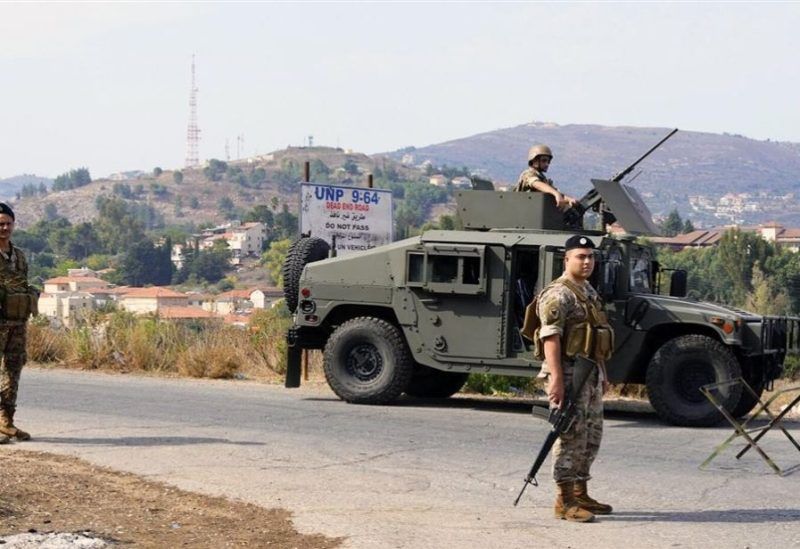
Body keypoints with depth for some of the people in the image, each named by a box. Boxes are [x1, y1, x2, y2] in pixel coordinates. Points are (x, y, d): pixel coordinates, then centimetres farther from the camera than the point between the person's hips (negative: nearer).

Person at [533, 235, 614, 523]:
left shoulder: (590, 292, 17)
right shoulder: (558, 294, -13)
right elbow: (550, 337, -21)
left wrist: (603, 374, 22)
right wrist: (556, 378, -27)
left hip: (591, 373, 10)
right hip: (568, 372, -10)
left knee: (591, 435, 13)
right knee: (572, 435, -10)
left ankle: (580, 493, 22)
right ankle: (564, 501, -7)